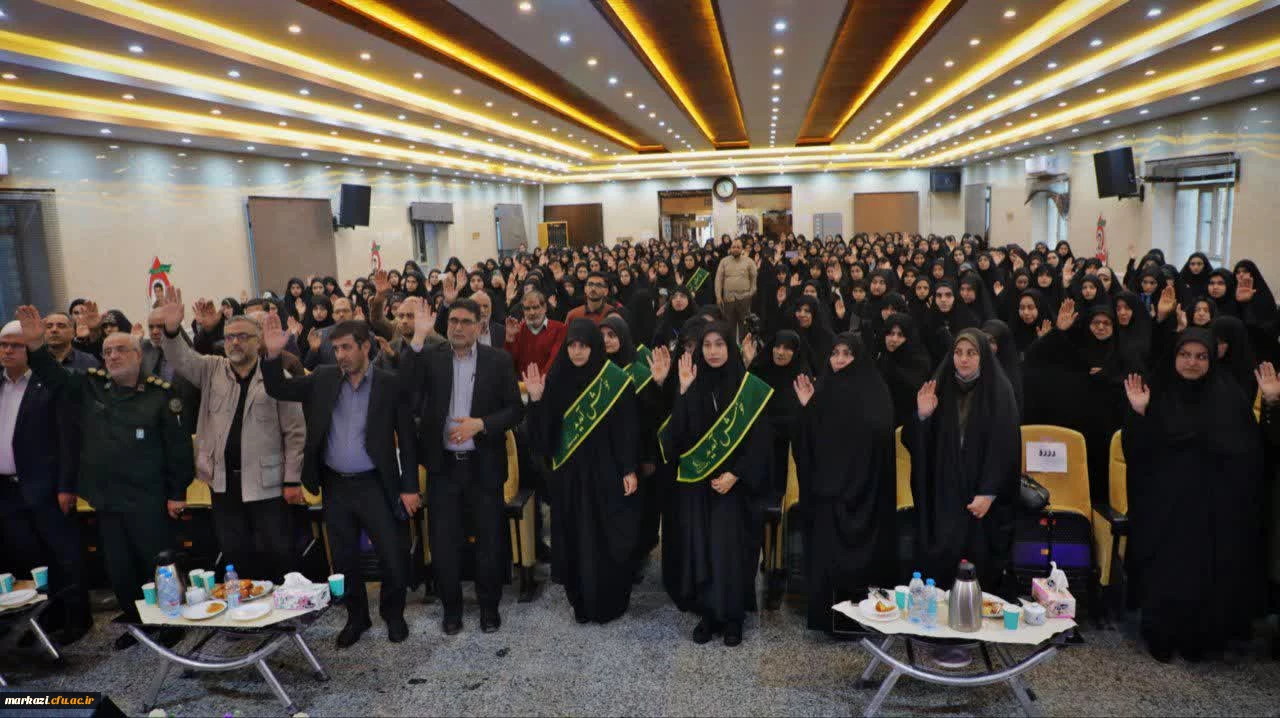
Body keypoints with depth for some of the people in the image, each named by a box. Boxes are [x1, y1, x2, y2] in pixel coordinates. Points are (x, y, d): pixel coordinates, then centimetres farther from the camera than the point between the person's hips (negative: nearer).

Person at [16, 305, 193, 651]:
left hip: (148, 501, -5)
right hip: (106, 499, 5)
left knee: (158, 565, 4)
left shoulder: (159, 394, -8)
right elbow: (53, 375, 6)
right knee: (119, 570, 15)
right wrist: (36, 346, -14)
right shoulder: (90, 386, 7)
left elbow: (178, 445, -8)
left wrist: (177, 493, -10)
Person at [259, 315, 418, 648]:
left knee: (394, 558, 1)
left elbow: (406, 436, -5)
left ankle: (393, 614, 27)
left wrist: (410, 487, -8)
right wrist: (272, 354, -18)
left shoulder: (390, 383, -6)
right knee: (343, 560, 14)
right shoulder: (324, 378, 4)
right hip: (335, 486, 3)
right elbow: (279, 389, 0)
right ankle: (357, 617, 34)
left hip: (375, 486, -3)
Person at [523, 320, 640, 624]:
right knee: (575, 538, 8)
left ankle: (610, 601, 20)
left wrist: (629, 470, -10)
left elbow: (628, 428, -6)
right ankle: (581, 600, 24)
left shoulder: (616, 380, -7)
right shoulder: (557, 379, 1)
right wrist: (536, 399, -15)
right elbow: (545, 429, 0)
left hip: (607, 470, -3)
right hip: (569, 473, 3)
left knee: (609, 538, 3)